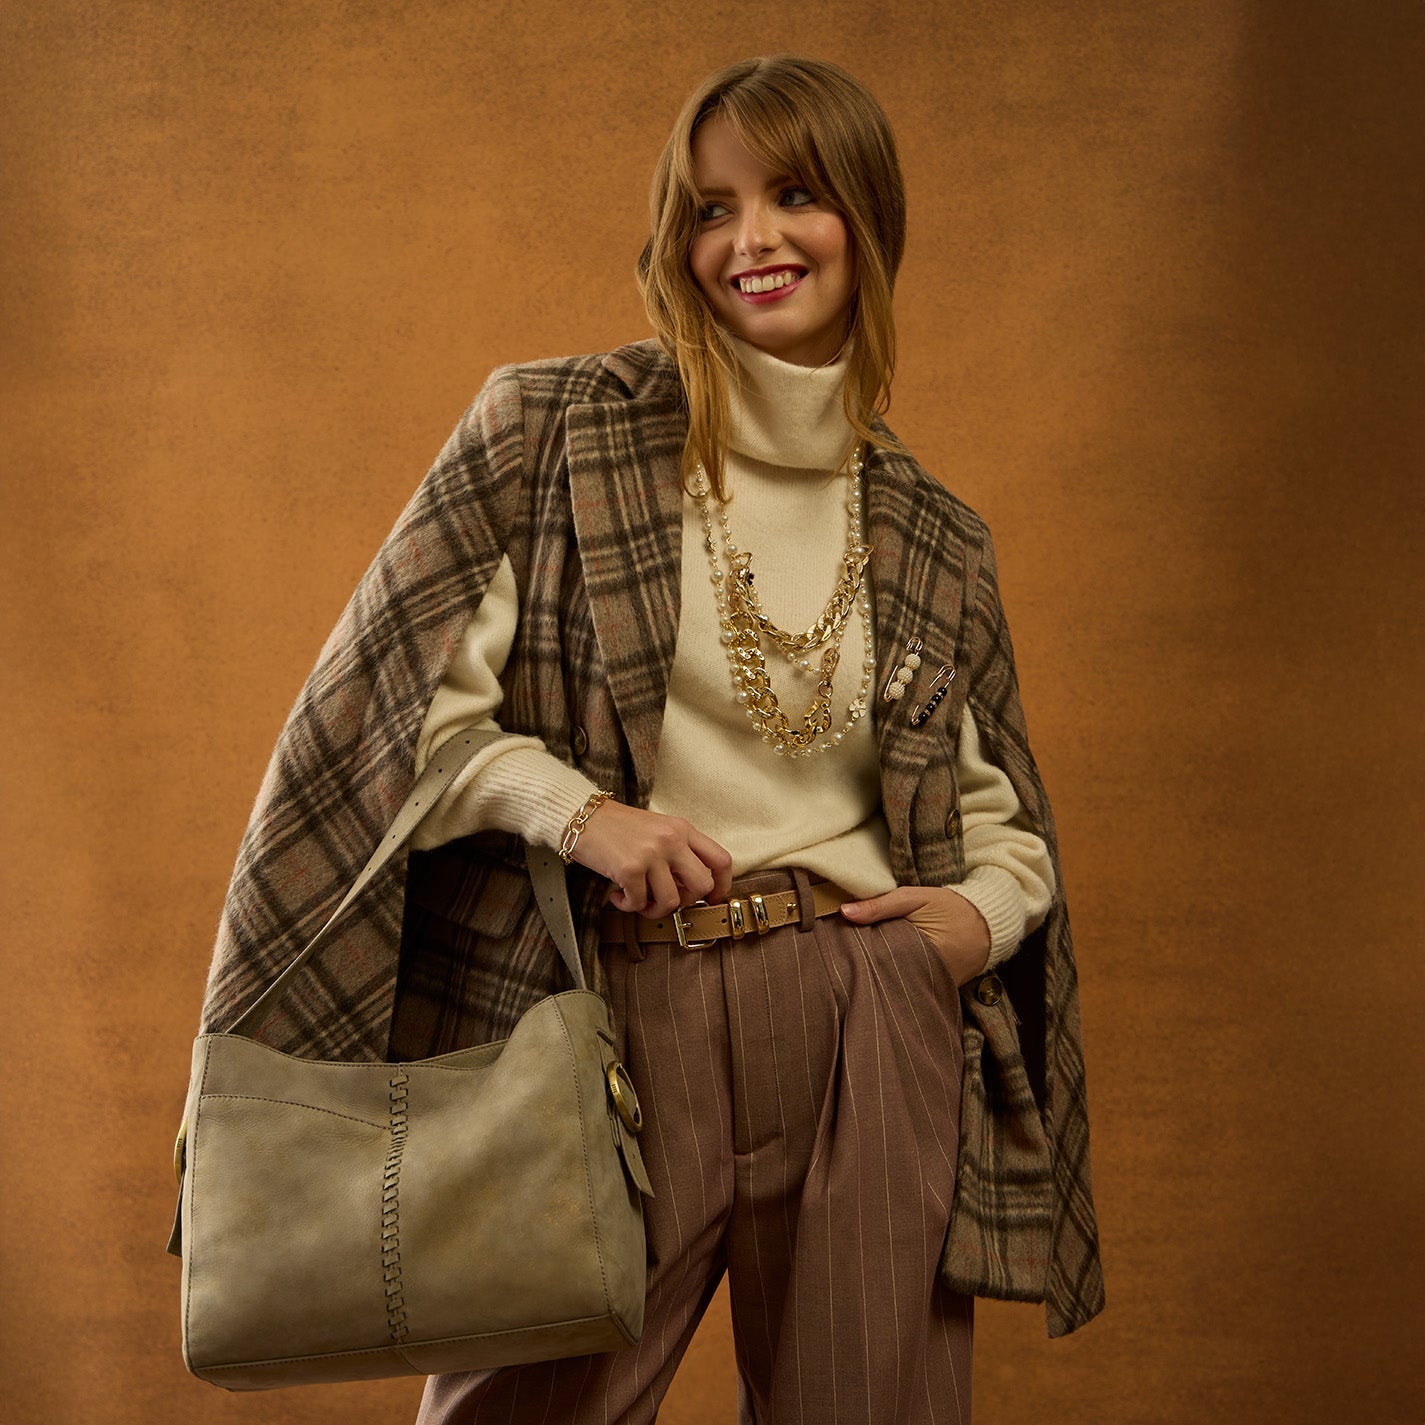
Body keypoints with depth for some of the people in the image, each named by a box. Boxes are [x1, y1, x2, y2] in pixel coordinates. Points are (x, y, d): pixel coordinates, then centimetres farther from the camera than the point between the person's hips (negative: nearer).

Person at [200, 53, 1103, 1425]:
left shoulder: (932, 538, 10)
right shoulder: (548, 428, 0)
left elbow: (1000, 812, 19)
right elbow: (396, 694, -2)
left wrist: (982, 910, -1)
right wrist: (576, 810, -14)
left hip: (869, 1032, 3)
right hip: (614, 1024, -2)